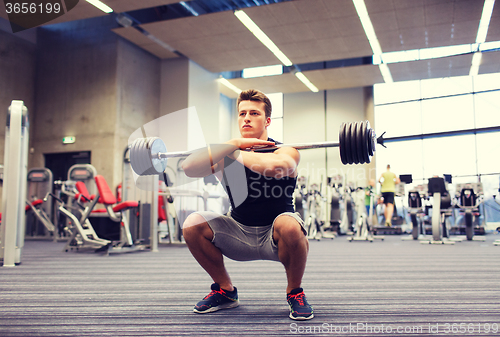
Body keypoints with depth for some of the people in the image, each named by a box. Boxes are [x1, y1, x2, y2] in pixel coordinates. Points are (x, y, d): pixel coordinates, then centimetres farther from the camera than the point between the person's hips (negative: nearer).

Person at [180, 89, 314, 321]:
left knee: (289, 224, -37)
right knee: (193, 224, -18)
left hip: (276, 239, -3)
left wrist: (236, 153, -24)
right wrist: (235, 143, -25)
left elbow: (274, 167, -41)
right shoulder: (225, 156, -3)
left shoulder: (284, 152, -13)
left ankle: (295, 293, -6)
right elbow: (189, 167, -24)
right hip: (239, 236, 4)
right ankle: (225, 291, 5)